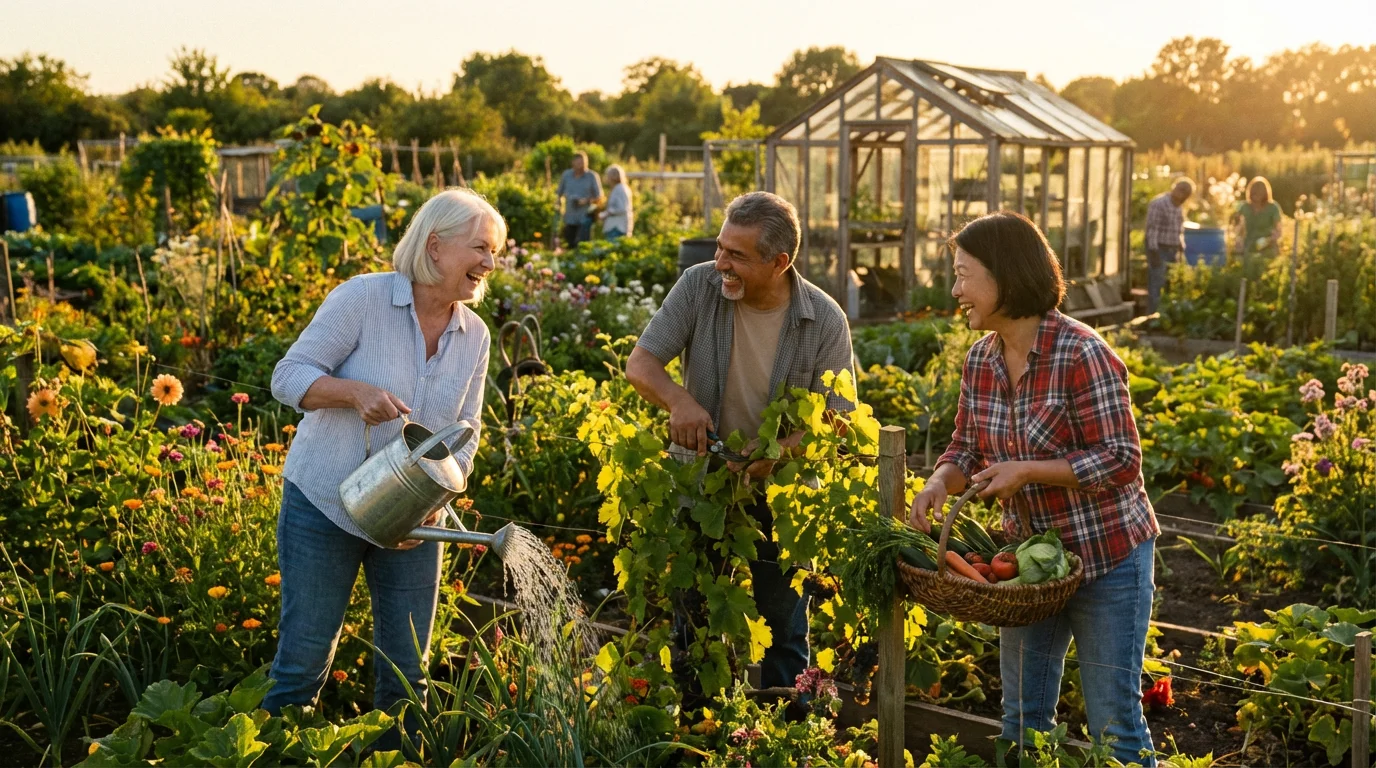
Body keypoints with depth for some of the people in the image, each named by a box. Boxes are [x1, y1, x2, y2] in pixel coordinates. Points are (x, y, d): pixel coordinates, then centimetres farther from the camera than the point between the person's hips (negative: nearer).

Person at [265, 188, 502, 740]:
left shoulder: (474, 336, 2)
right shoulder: (363, 297, -14)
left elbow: (464, 432, 4)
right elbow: (289, 377, -14)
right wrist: (358, 391, -31)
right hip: (324, 507, -4)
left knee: (406, 670, 11)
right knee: (304, 660, 5)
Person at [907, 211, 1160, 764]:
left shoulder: (1082, 354, -21)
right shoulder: (981, 359, 0)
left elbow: (1120, 461, -21)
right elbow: (966, 449, 6)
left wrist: (1026, 471, -25)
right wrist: (940, 482, -14)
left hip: (1107, 557, -7)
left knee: (1113, 720, 4)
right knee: (1022, 716, 18)